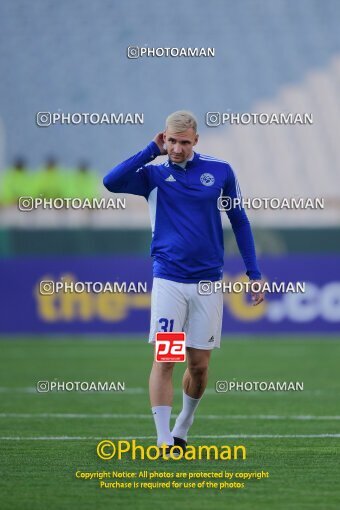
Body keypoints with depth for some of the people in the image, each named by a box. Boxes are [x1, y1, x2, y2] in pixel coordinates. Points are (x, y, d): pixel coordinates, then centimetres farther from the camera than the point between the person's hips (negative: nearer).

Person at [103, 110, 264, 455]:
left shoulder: (220, 172, 3)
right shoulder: (153, 175, 2)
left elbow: (239, 222, 10)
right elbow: (111, 182, -16)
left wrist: (254, 274, 6)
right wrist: (152, 151, -10)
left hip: (208, 282, 1)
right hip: (168, 281, -1)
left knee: (199, 365, 7)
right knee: (165, 359, -10)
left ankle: (183, 429, 28)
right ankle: (164, 441, -10)